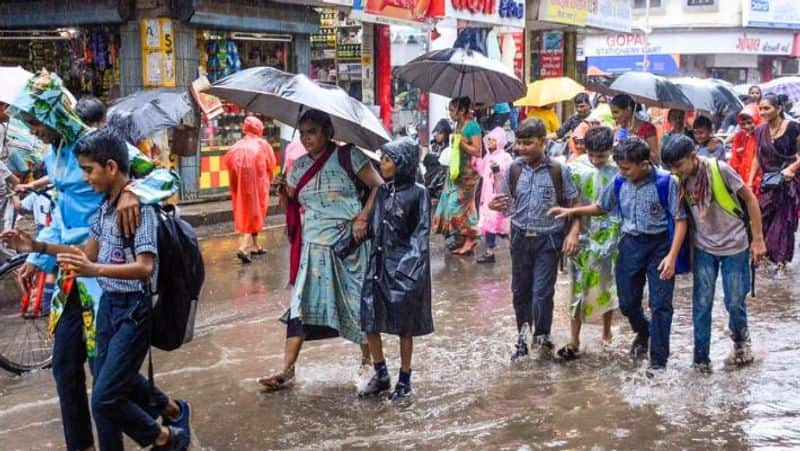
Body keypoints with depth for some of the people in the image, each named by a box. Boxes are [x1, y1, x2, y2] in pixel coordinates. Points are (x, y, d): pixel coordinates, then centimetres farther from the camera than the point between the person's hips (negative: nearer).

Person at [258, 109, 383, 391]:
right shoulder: (299, 166, 10)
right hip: (312, 245, 4)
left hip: (347, 244, -4)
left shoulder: (348, 156, -4)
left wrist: (363, 217, -16)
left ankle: (368, 355, 25)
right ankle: (287, 370, -4)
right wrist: (284, 193, -6)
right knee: (301, 304, -3)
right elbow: (291, 208, 14)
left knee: (357, 300, 5)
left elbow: (378, 186, -7)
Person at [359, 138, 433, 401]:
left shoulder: (417, 193, -7)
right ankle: (381, 375, 20)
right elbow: (371, 226, 12)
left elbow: (422, 232, -8)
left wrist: (414, 265, -16)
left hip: (404, 265, -5)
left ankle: (404, 381, 17)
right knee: (369, 320, 3)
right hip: (378, 263, 5)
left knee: (405, 325, 5)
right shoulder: (380, 192, 7)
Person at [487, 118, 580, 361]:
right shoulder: (513, 170, -1)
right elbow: (507, 203, 8)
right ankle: (522, 339, 28)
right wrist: (496, 206, -15)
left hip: (548, 239, -3)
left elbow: (573, 205, -3)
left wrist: (573, 232, -15)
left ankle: (543, 338, 14)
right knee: (520, 290, 12)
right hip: (520, 237, 4)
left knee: (542, 291, -6)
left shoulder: (559, 171, -9)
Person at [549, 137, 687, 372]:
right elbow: (601, 207, 15)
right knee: (627, 302, 11)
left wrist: (672, 256, -20)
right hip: (630, 244, 5)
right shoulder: (619, 183, -3)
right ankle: (643, 331, 43)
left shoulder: (665, 182, -16)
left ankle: (658, 359, 11)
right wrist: (571, 211, 5)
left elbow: (680, 220, -13)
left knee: (660, 304, -1)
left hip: (659, 245, -4)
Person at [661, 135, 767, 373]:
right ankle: (701, 359, 10)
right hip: (704, 249, 3)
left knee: (735, 302, 4)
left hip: (734, 246, -3)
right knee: (701, 304, 0)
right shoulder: (680, 181, -7)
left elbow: (750, 199, -10)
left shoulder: (720, 170, -19)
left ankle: (740, 339, 34)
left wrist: (758, 239, -9)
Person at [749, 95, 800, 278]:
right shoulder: (760, 130, 4)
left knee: (784, 222, 2)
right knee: (762, 220, 2)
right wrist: (750, 182, 7)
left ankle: (781, 263, 9)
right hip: (767, 182, 4)